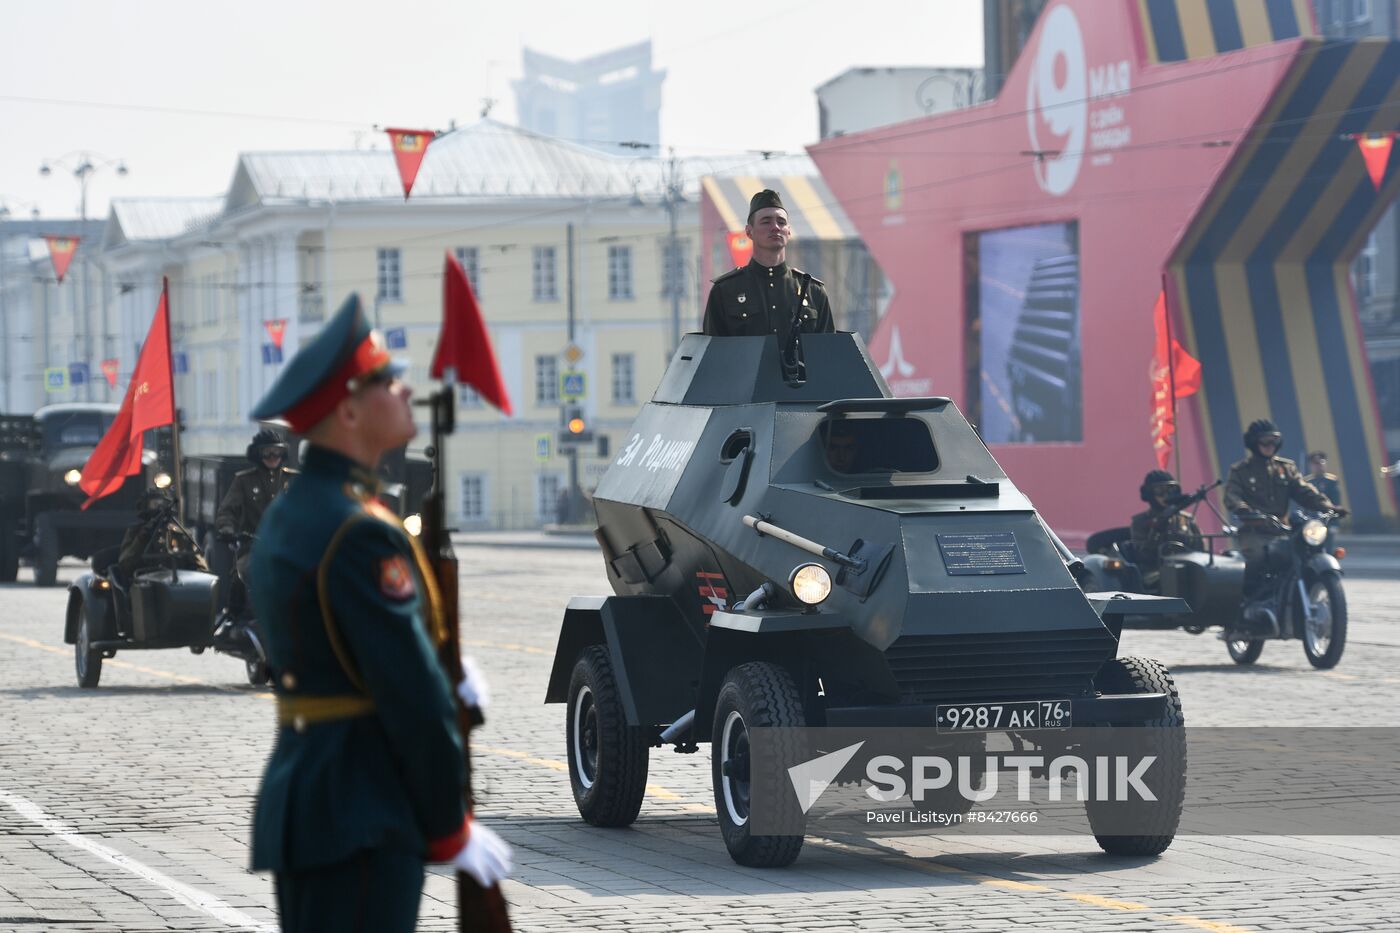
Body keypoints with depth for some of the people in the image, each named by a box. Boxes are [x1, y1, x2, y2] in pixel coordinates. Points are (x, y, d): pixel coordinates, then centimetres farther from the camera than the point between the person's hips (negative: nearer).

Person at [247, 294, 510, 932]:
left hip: (302, 794, 10)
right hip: (359, 816, -10)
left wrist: (444, 671, 5)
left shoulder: (288, 514, 13)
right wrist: (451, 829, -9)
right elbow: (412, 697, -18)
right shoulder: (359, 532, -18)